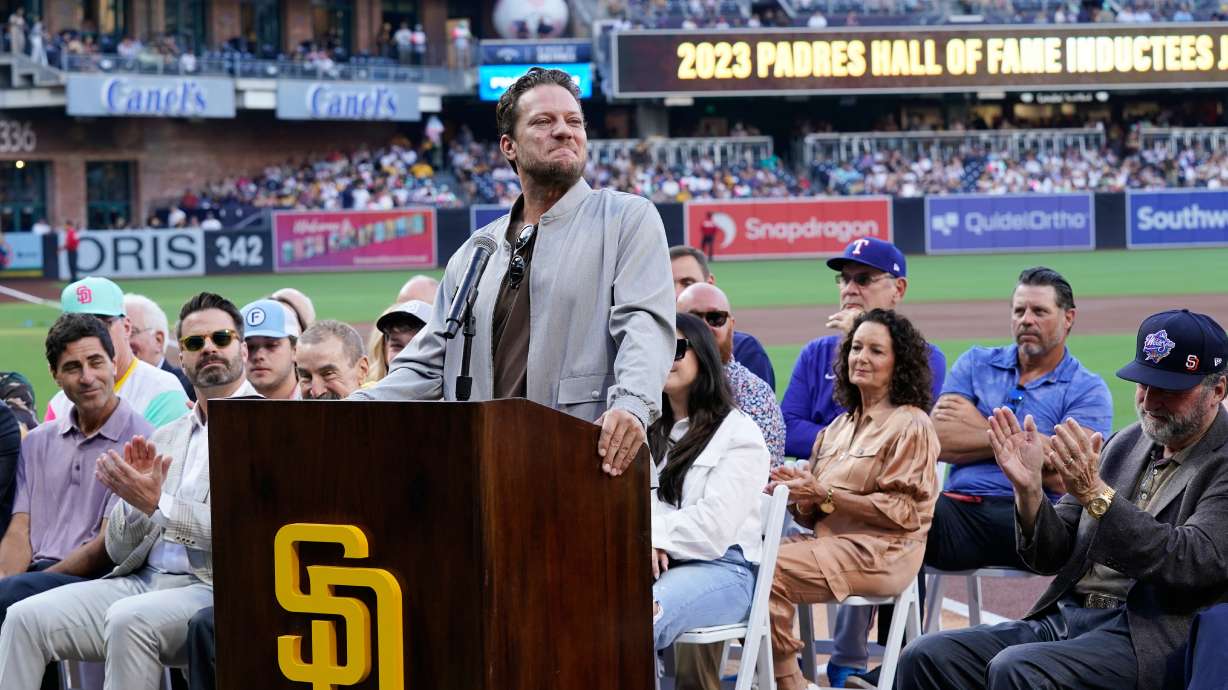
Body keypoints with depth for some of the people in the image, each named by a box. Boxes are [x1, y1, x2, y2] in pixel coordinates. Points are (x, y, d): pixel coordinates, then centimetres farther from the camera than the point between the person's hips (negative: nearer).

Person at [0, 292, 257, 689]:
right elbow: (120, 550, 18)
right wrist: (135, 496, -3)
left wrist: (158, 503, -16)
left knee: (129, 619, -35)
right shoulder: (164, 438, 22)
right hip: (141, 580, 6)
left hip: (214, 588, -6)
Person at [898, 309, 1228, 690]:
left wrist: (1095, 493, -23)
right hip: (1063, 618, 7)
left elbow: (1191, 563, -20)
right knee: (927, 657, -12)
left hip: (1149, 640, -7)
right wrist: (1029, 488, -6)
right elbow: (1049, 557, 15)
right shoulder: (1126, 444, 16)